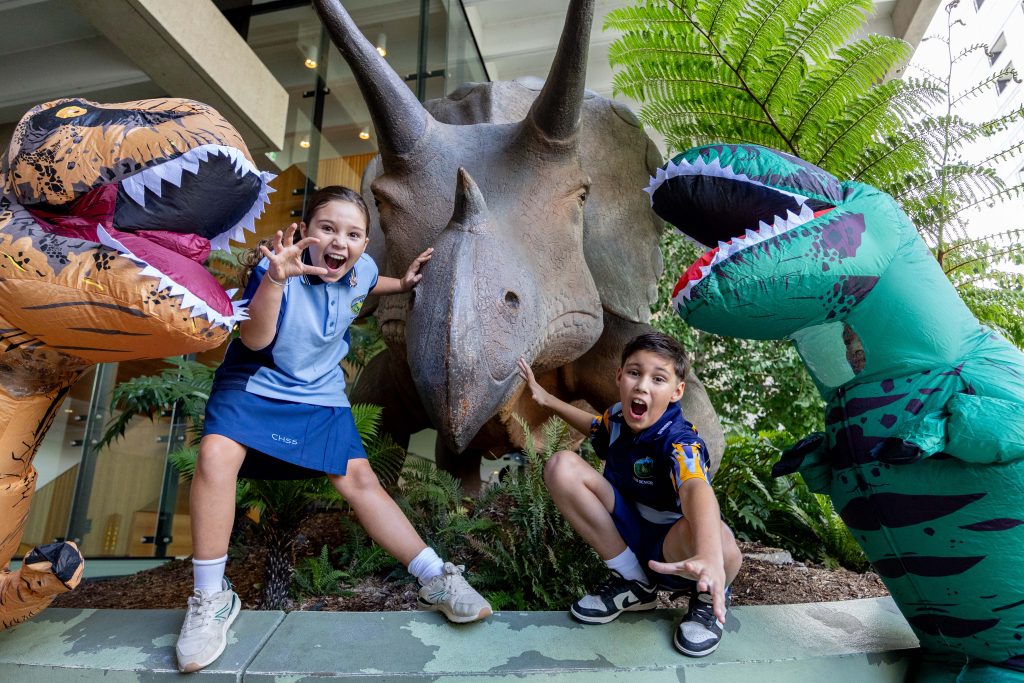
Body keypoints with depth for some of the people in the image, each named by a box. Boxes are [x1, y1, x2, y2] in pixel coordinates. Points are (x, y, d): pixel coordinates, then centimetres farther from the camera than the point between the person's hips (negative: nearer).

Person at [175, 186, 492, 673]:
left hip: (319, 395, 3)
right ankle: (211, 598, -10)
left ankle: (436, 580, 2)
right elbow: (254, 341, -33)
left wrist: (403, 283, 14)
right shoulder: (277, 266, -22)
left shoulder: (362, 270, -7)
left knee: (358, 479, -3)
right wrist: (275, 278, -46)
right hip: (255, 382, -2)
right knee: (216, 454, -28)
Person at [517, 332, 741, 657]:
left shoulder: (679, 441, -27)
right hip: (627, 530, 6)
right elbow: (596, 425, 21)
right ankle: (632, 582, 0)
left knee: (722, 545, -42)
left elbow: (696, 488, -51)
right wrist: (546, 398, 18)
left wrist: (709, 557, -72)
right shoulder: (617, 417, -8)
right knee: (562, 466, -14)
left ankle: (710, 597, 3)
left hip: (669, 548, -5)